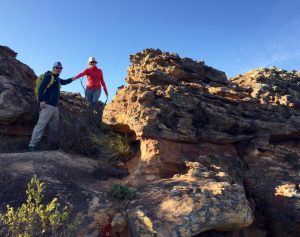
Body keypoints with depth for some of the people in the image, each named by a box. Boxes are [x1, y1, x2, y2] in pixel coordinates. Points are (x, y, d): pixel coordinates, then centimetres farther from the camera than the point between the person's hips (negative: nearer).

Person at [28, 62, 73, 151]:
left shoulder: (57, 78, 23)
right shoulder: (49, 76, -3)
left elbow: (64, 82, 47)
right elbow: (41, 88, -15)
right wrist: (41, 100, -26)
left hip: (55, 106, 10)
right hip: (47, 105, -10)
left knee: (55, 125, 11)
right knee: (41, 124, -15)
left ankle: (52, 144, 20)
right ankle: (32, 145, -15)